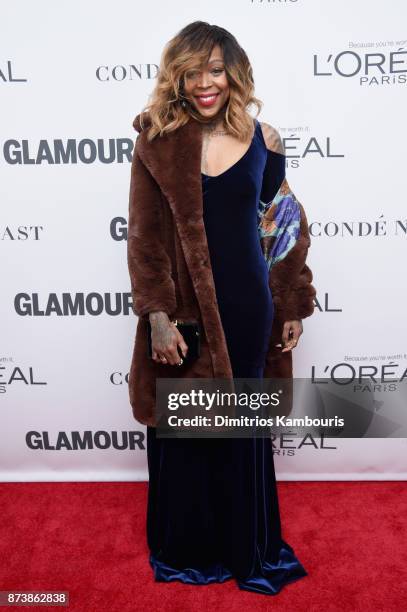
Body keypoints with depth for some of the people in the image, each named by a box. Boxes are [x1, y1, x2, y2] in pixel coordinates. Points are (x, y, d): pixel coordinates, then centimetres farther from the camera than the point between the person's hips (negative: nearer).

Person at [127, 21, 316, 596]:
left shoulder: (262, 140, 2)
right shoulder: (157, 141, -3)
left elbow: (285, 230, 7)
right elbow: (144, 237, -6)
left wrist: (294, 307, 8)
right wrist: (158, 317, -13)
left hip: (246, 304, 1)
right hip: (182, 304, -1)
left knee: (242, 426, 14)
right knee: (181, 427, 12)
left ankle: (245, 546, 39)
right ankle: (185, 547, 38)